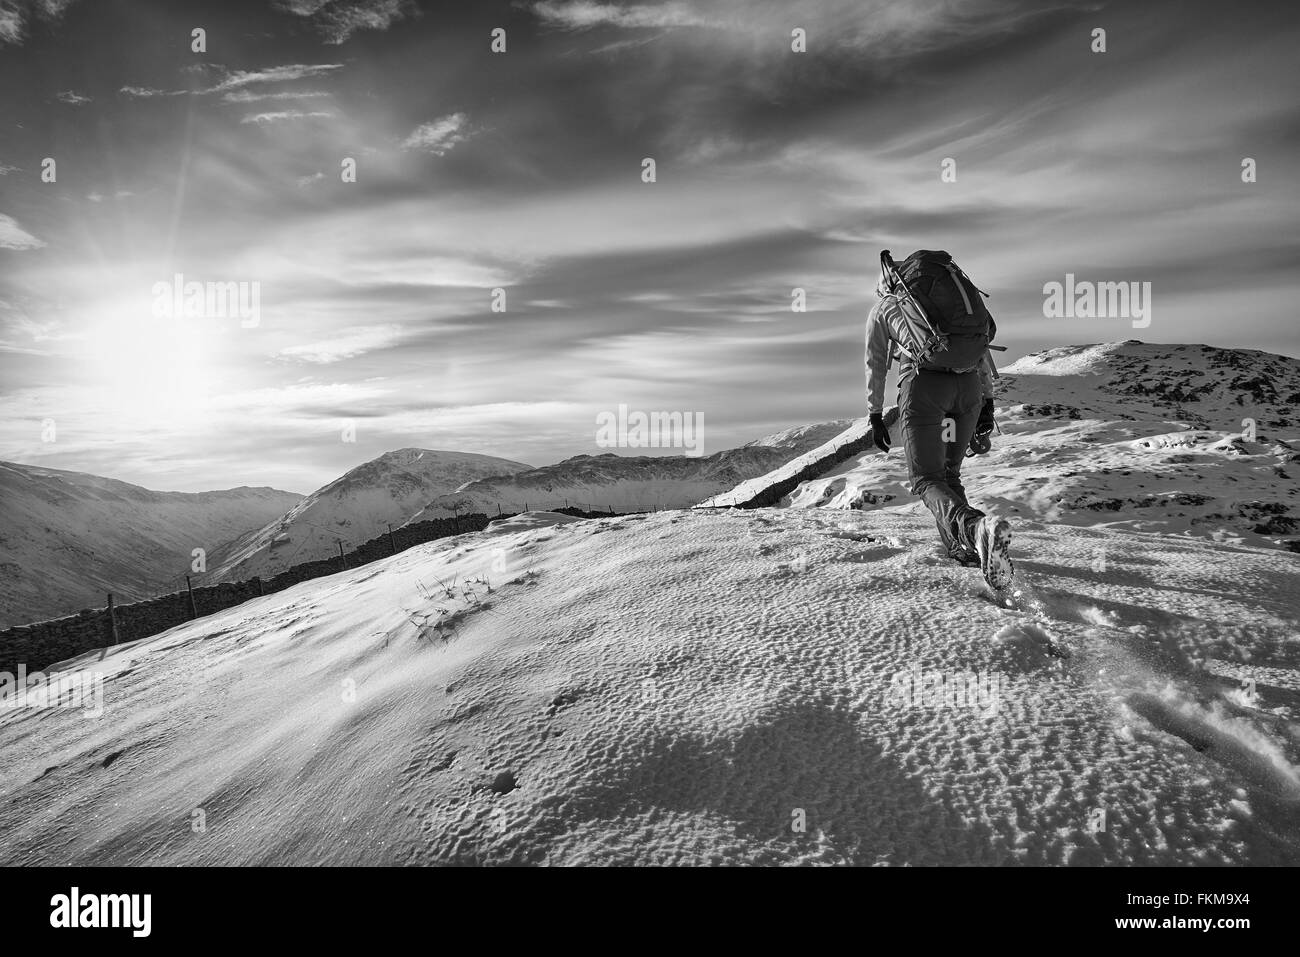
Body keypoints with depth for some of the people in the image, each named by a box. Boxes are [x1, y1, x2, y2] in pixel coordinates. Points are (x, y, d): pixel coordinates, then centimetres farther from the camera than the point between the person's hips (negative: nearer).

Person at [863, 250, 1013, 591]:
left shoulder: (882, 308, 21)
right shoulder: (951, 294, 31)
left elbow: (875, 367, 21)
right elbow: (982, 349, 25)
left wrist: (875, 416, 27)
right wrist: (987, 402, 26)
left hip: (923, 382, -4)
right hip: (968, 385, 4)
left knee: (927, 479, -4)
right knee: (949, 471, 22)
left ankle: (977, 528, -32)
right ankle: (961, 546, 16)